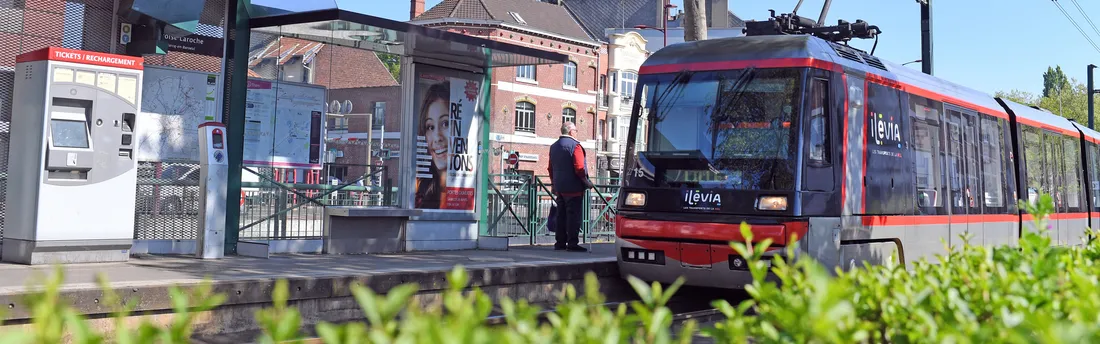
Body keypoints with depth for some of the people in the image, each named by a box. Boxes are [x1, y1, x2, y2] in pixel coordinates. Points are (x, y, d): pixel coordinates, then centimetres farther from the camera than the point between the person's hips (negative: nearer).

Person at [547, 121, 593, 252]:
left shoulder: (554, 146, 15)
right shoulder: (574, 145, -11)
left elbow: (550, 168, 20)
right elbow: (579, 168, -18)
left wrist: (553, 184, 27)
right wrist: (586, 182, -8)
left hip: (559, 187, 8)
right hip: (573, 188, -8)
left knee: (561, 215, 12)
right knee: (573, 215, -5)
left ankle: (560, 242, 15)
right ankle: (572, 243, -6)